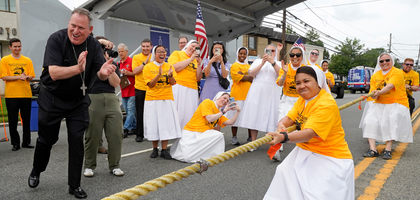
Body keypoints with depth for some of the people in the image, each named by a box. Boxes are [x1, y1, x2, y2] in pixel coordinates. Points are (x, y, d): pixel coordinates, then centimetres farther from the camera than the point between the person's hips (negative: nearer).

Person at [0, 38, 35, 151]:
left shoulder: (27, 60, 9)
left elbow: (31, 77, 6)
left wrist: (26, 77, -16)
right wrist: (18, 77, -17)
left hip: (26, 94, 2)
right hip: (11, 95, -2)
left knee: (26, 120, 7)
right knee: (13, 121, 3)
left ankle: (26, 142, 18)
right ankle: (15, 143, 14)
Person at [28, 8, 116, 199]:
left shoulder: (94, 45, -11)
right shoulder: (56, 39, -20)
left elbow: (99, 75, -17)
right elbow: (54, 73, -30)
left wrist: (104, 72, -42)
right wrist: (77, 68, -48)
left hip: (78, 100, 2)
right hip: (52, 98, -2)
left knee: (77, 140, -3)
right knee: (46, 139, 12)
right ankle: (36, 172, 42)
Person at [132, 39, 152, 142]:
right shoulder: (136, 57, 3)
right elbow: (135, 71, -9)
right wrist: (145, 62, -13)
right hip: (140, 88, -1)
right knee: (139, 113, 6)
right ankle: (139, 134, 16)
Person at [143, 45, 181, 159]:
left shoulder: (169, 66, 9)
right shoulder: (148, 67, 1)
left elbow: (173, 83, 1)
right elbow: (150, 85, -7)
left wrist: (170, 75, -19)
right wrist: (159, 75, -20)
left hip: (167, 99, 2)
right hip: (152, 100, -1)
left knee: (166, 124, -2)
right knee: (154, 124, 3)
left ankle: (164, 150, 7)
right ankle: (155, 149, 18)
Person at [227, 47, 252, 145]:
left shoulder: (249, 66, 19)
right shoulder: (234, 65, 3)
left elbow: (254, 78, 5)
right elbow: (238, 78, -11)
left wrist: (243, 76, -8)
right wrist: (249, 77, -5)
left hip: (249, 94, 5)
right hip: (237, 94, -5)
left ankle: (250, 137, 14)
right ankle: (234, 137, 9)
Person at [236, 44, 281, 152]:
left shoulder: (278, 63, 15)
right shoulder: (258, 61, 18)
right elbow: (251, 73, 2)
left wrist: (272, 62, -14)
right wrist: (262, 63, -5)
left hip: (271, 93, 0)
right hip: (257, 92, 1)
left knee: (270, 116, -5)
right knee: (254, 115, -3)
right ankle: (253, 143, 3)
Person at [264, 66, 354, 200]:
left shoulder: (326, 104, -23)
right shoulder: (303, 98, 4)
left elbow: (309, 134, -33)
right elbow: (289, 118, -2)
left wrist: (283, 137, -49)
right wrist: (281, 125, -26)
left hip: (330, 159, -8)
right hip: (305, 153, 8)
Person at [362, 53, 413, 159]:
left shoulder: (398, 73, -5)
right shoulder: (375, 76, 11)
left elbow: (390, 86, -23)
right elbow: (372, 91, 5)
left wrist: (379, 92, -40)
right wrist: (374, 94, -20)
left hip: (397, 103, -4)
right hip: (380, 104, 4)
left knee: (390, 121, -28)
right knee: (369, 121, -17)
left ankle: (388, 150, -24)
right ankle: (373, 149, -19)